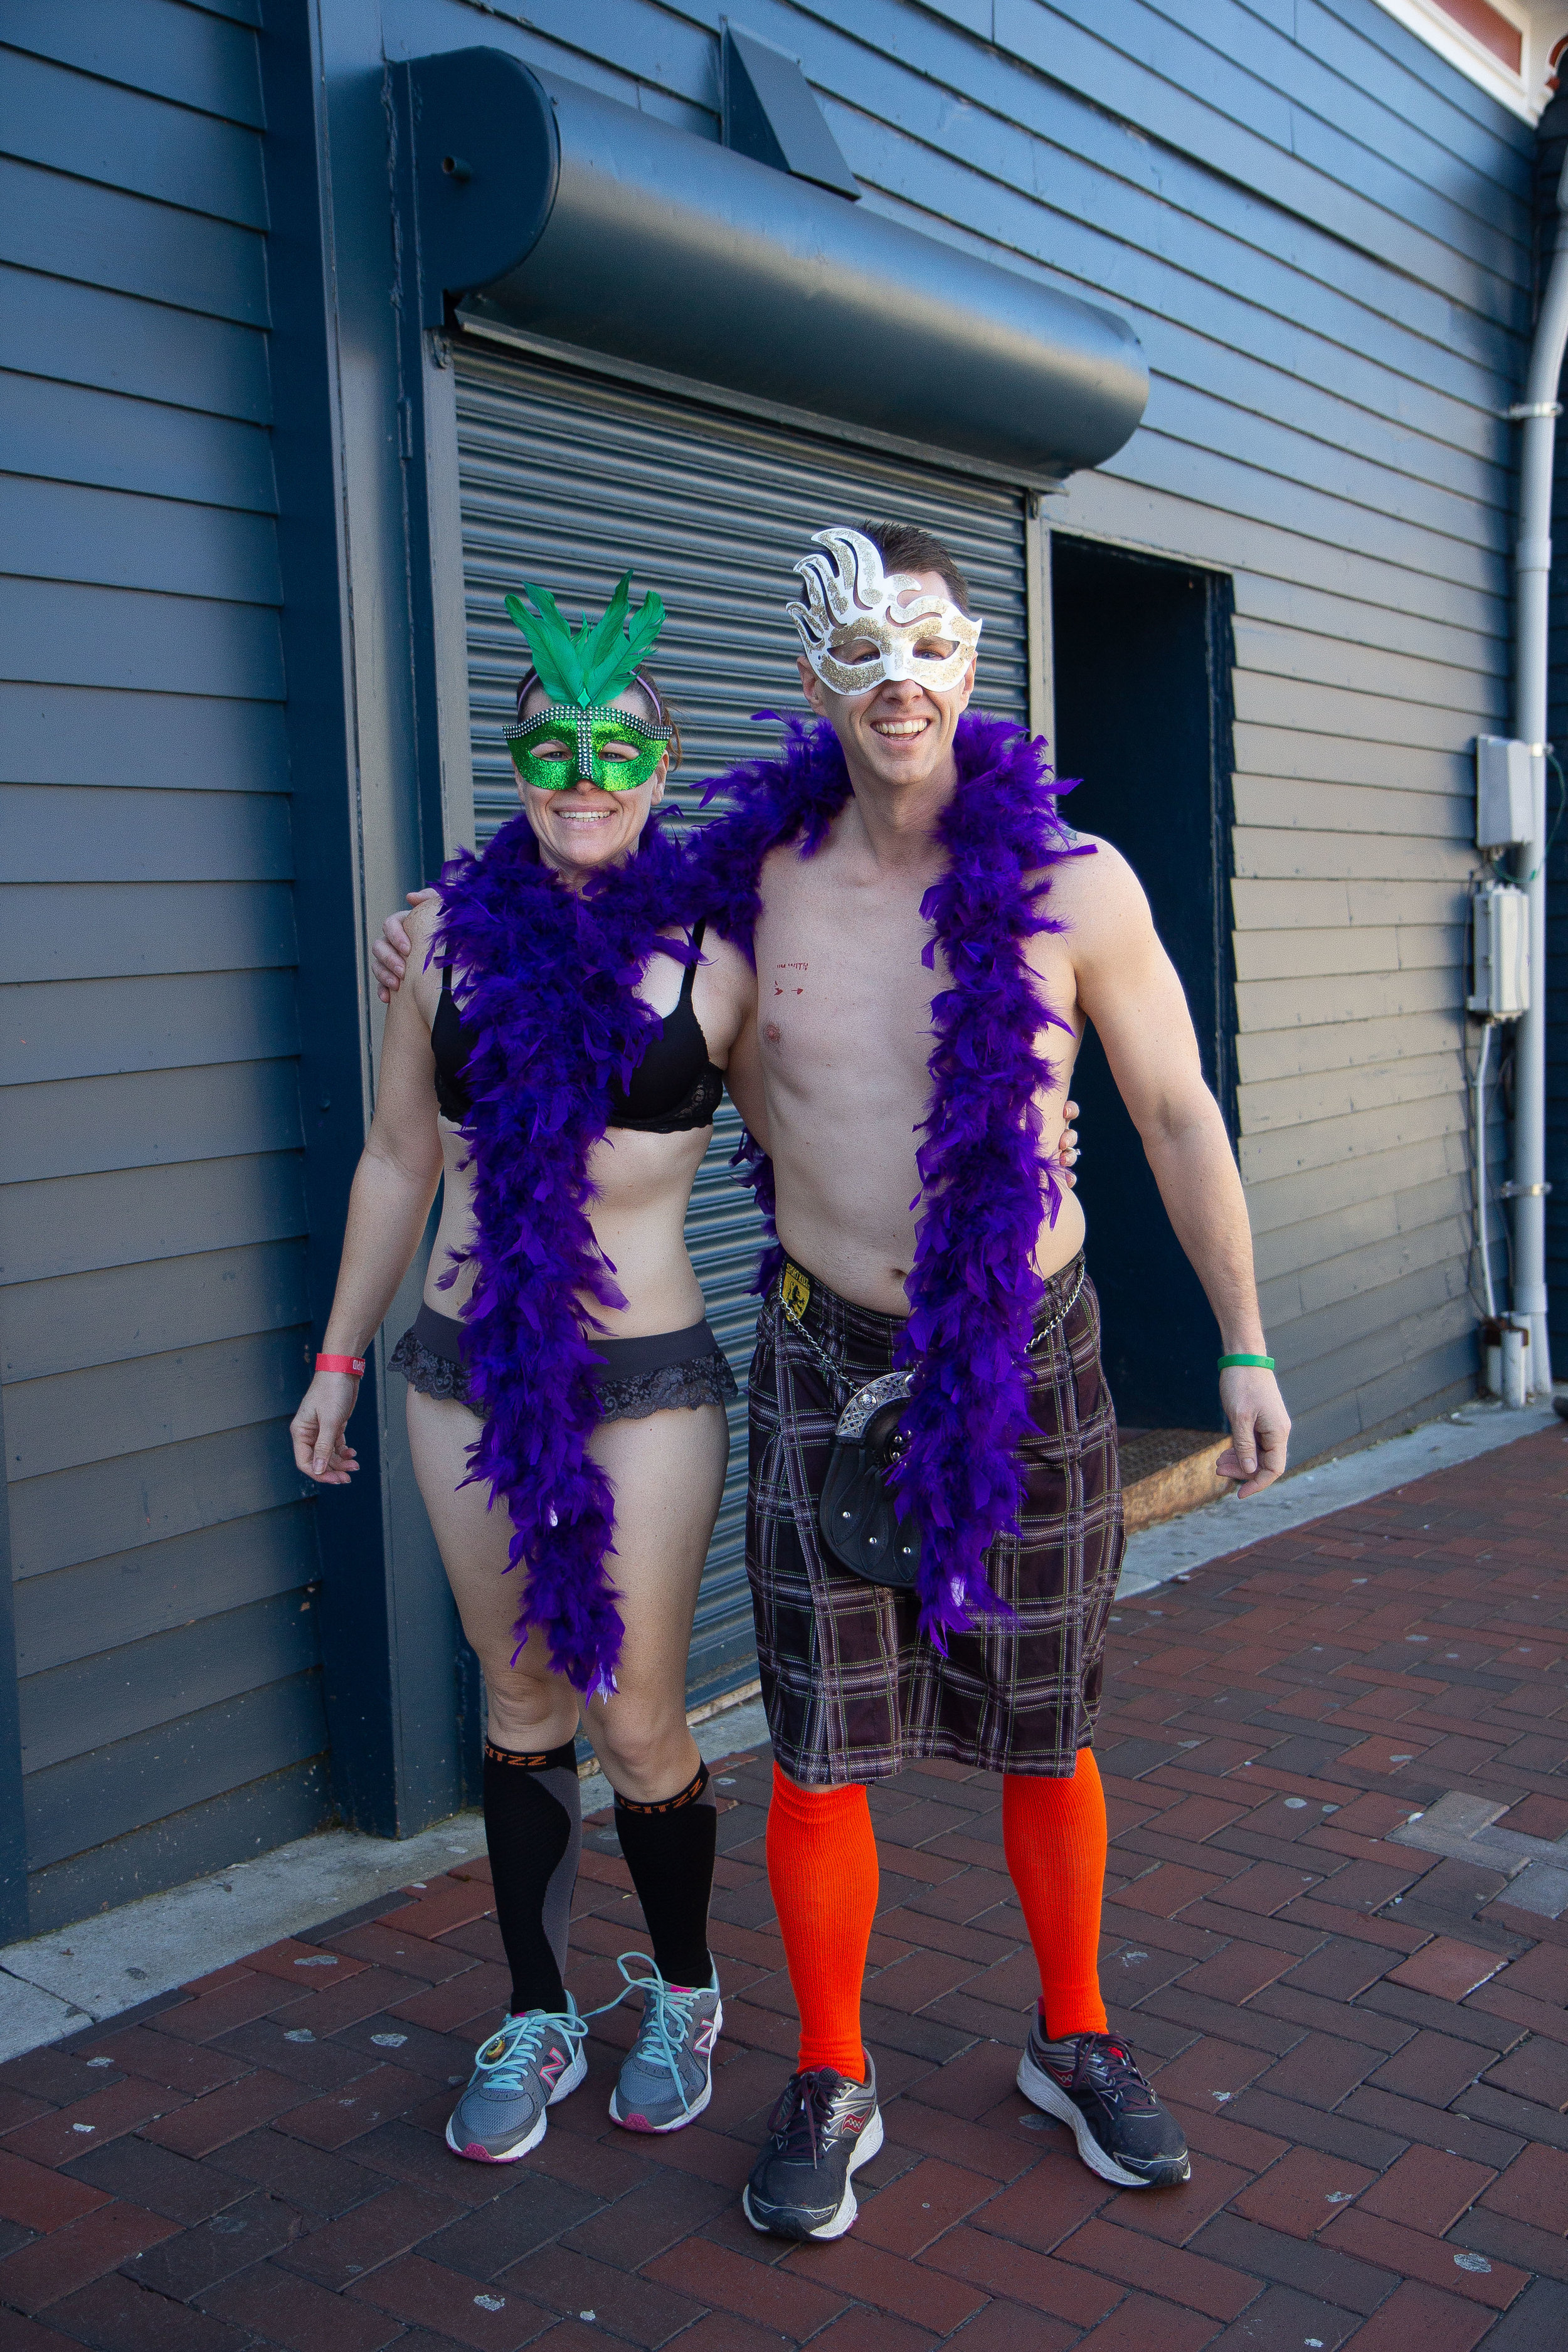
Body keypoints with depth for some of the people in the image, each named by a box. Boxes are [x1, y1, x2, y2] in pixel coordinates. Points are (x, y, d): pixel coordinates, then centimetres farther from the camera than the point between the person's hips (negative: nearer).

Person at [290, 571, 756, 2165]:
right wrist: (340, 1357, 14)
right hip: (467, 1368, 3)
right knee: (520, 1701, 14)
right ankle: (536, 2023, 31)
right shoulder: (450, 930, 2)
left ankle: (683, 1994, 32)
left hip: (646, 1378, -2)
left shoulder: (716, 954, -6)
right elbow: (399, 1161, 10)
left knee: (635, 1721, 4)